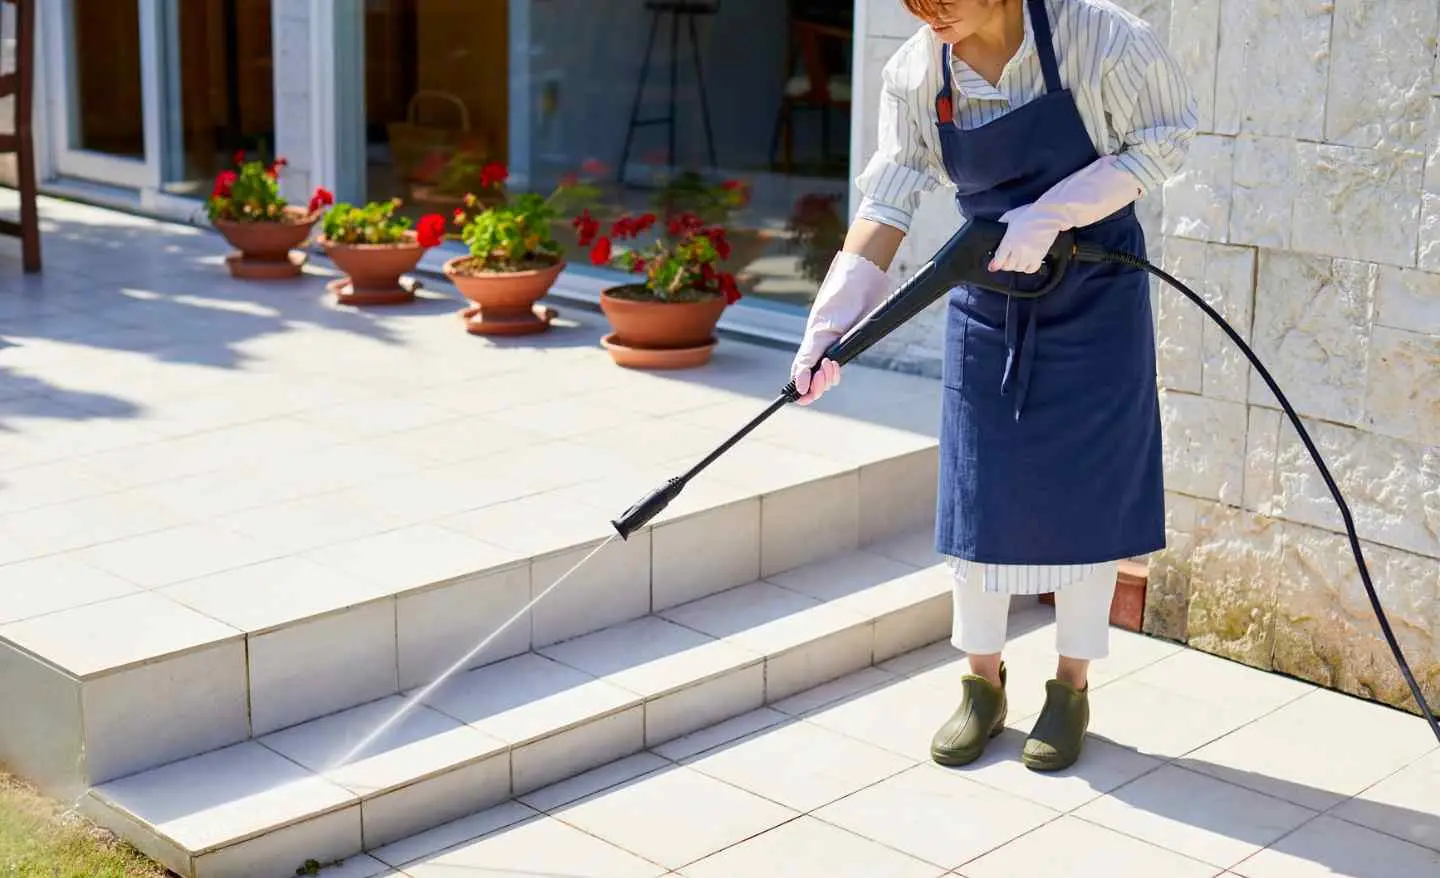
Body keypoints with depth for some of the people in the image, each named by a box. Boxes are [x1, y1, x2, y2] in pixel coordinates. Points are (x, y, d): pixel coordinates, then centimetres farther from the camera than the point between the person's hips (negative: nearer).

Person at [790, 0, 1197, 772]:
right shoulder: (914, 76, -11)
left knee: (1085, 494, 5)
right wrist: (830, 328, -21)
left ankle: (1071, 689, 22)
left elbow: (1166, 138, -11)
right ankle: (982, 685, 24)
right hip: (988, 302, 3)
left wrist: (1053, 215, -23)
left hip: (1094, 300, -3)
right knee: (980, 494, 7)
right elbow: (887, 206, -12)